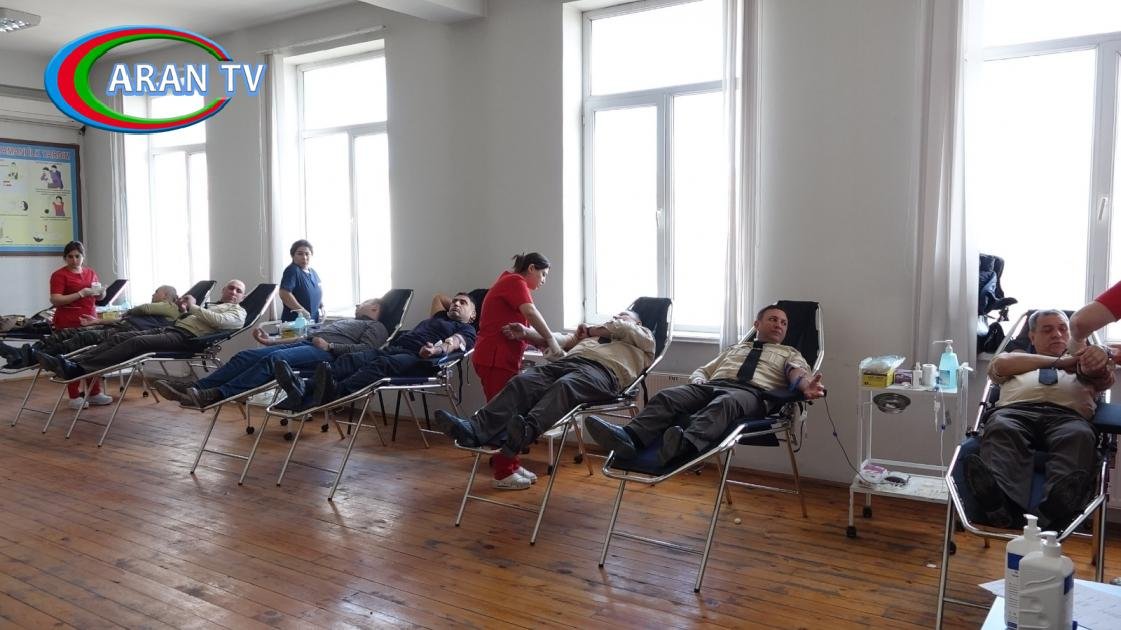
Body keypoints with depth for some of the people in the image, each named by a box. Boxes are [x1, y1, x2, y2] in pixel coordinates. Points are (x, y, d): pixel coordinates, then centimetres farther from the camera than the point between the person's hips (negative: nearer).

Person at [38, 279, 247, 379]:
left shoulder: (238, 312, 8)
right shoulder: (211, 306, 34)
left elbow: (218, 320, -13)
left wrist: (193, 307, -4)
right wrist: (184, 309, 11)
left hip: (186, 338, -9)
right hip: (170, 329, 9)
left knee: (136, 343, -29)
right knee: (119, 337, -10)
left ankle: (78, 369, -38)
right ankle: (72, 363, -24)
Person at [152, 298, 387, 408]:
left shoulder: (376, 327, 16)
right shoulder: (343, 322, 41)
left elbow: (365, 349, -6)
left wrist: (329, 346, -15)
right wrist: (271, 340, 21)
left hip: (327, 354, -8)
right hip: (305, 343, 8)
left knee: (273, 359, -33)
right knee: (246, 356, -12)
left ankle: (217, 395, -45)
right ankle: (193, 389, -25)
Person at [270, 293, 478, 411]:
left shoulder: (466, 331, 18)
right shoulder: (440, 318, 40)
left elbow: (453, 342, -5)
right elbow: (438, 297, 59)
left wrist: (436, 349, -25)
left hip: (417, 357, -6)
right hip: (394, 347, 6)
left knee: (381, 365, -38)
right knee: (353, 359, -25)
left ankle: (335, 393, -67)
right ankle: (304, 387, -52)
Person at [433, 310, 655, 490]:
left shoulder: (643, 336, 32)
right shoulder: (588, 333, 42)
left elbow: (624, 329, 10)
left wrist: (593, 330, 20)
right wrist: (525, 332, 16)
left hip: (604, 370, -5)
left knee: (563, 387, -37)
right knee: (522, 382, -24)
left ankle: (525, 432, -64)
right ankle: (474, 430, -45)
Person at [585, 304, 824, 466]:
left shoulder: (790, 353, 28)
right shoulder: (734, 348, 38)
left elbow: (798, 372, 6)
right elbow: (702, 370, 33)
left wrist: (806, 385, -20)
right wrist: (700, 381, 7)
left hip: (751, 393, -4)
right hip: (712, 386, 4)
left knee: (724, 403, -41)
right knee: (668, 395, -27)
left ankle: (685, 444, -68)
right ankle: (630, 437, -52)